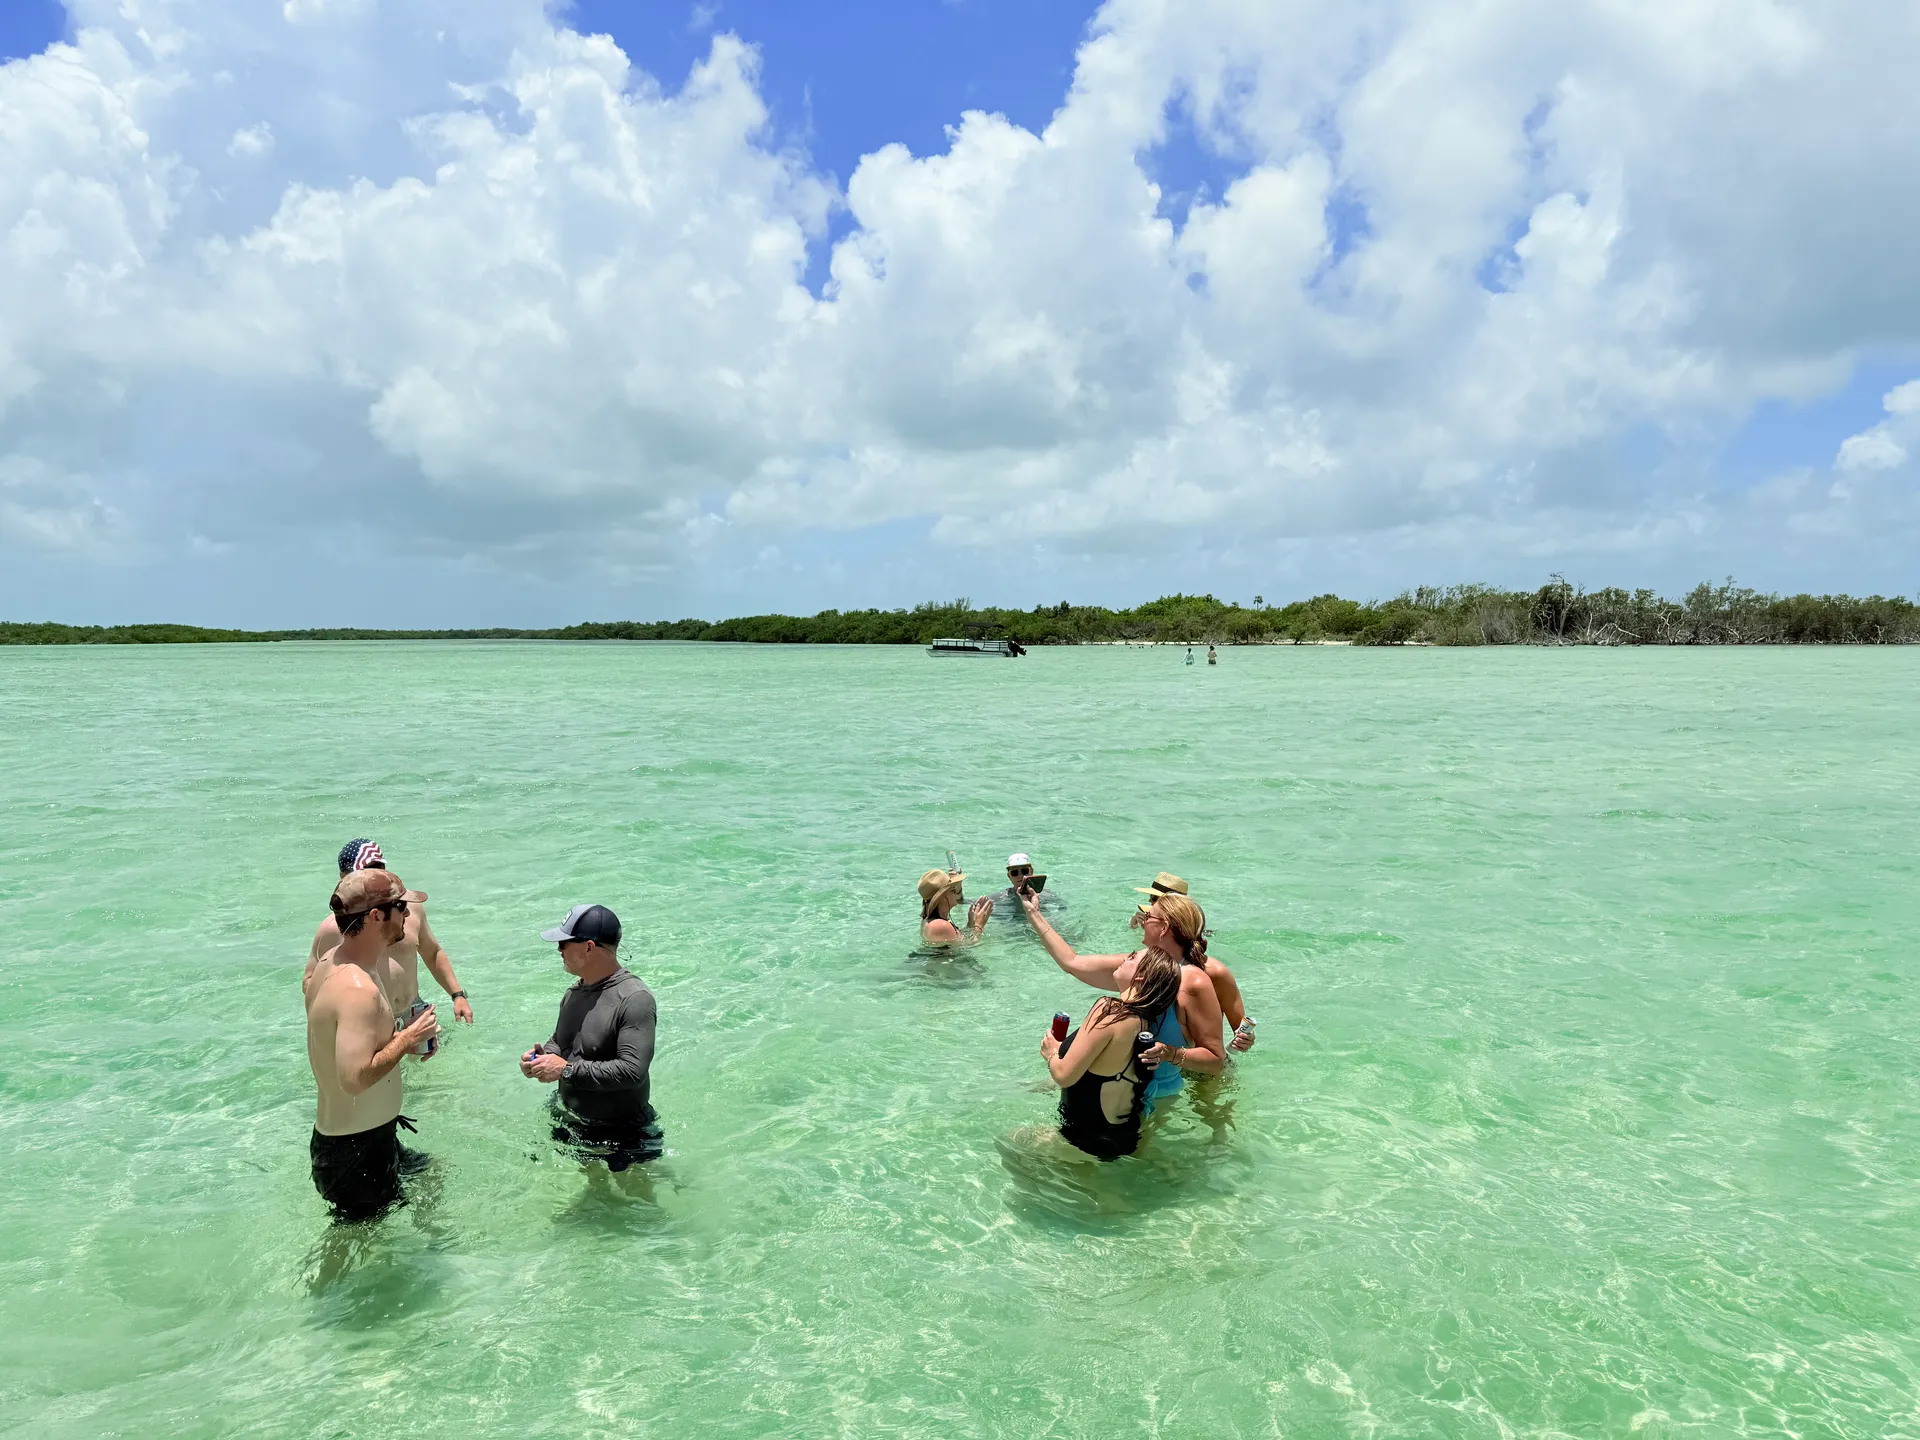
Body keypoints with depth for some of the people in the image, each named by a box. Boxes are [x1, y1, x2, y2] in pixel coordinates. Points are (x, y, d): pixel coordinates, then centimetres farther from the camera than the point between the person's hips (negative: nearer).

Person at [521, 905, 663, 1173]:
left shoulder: (634, 999, -28)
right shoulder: (576, 991, -1)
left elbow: (632, 1071, -34)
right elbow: (560, 1039, 17)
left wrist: (567, 1070, -29)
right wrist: (542, 1055, -7)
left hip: (621, 1132, -8)